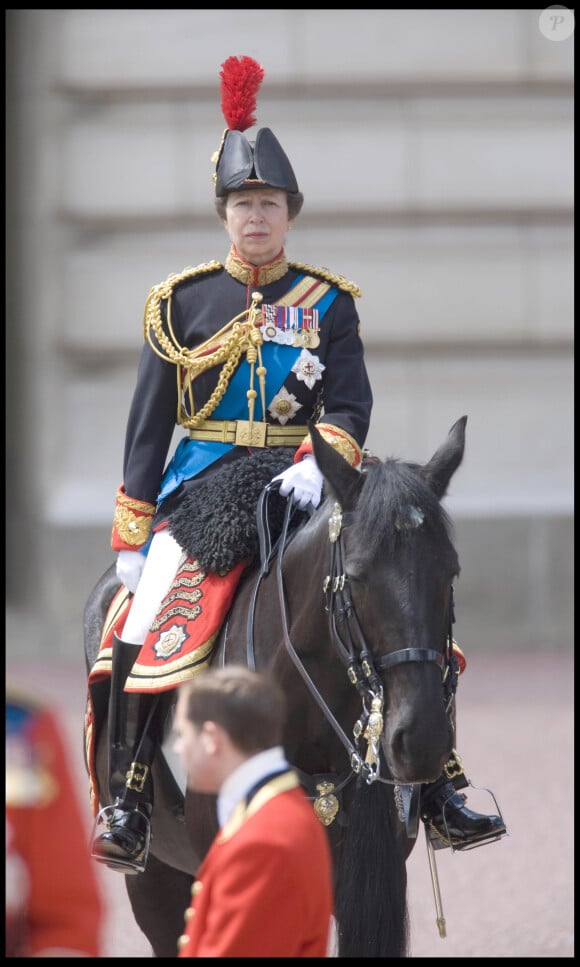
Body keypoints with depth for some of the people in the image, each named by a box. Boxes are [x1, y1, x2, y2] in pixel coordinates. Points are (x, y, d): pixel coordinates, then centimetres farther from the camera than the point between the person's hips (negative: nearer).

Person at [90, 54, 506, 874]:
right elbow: (149, 426, 6)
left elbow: (349, 406, 0)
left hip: (303, 487, 1)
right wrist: (132, 534, 0)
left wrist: (317, 464, -22)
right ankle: (127, 805, -10)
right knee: (149, 633, -21)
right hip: (203, 490, -1)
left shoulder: (327, 304, 8)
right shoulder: (183, 304, 6)